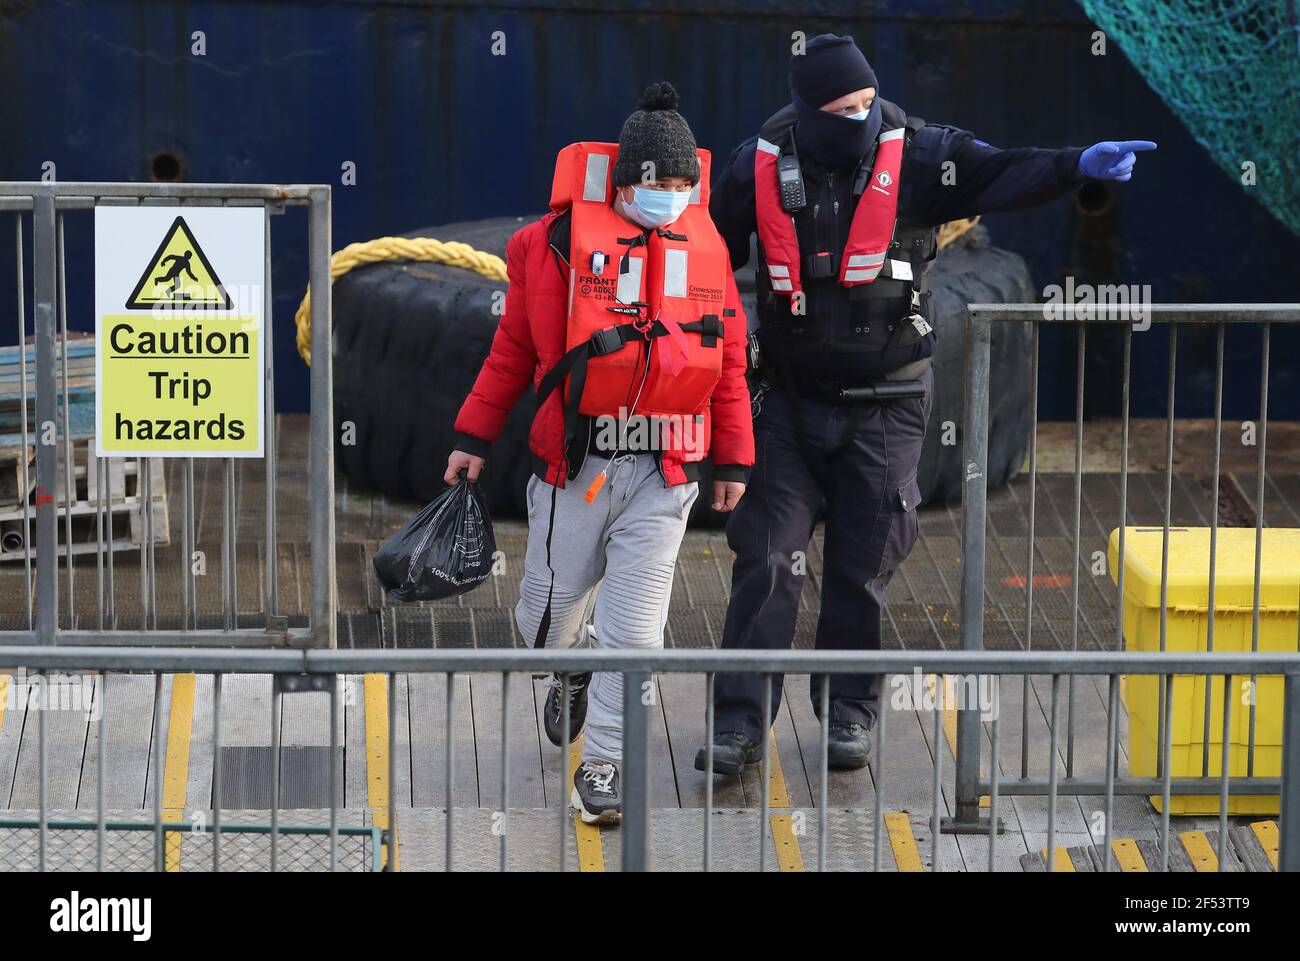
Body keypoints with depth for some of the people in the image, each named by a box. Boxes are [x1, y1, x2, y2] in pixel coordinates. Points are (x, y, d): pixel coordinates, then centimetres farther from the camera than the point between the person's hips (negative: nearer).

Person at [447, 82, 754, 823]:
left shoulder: (706, 249, 5)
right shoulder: (560, 242, -4)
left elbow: (729, 364, 13)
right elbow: (514, 348, 5)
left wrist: (733, 459, 13)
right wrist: (474, 437, 6)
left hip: (662, 473, 1)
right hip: (574, 464, -1)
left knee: (635, 630, -5)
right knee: (548, 616, 11)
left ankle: (603, 767, 7)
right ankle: (572, 670, 47)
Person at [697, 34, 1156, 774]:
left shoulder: (914, 155, -9)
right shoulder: (759, 167, -5)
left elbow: (996, 177, -21)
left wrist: (1078, 166, -36)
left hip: (885, 405, -1)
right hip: (789, 401, 1)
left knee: (864, 569, 7)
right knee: (765, 563, -2)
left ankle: (849, 714, 23)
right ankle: (740, 722, 4)